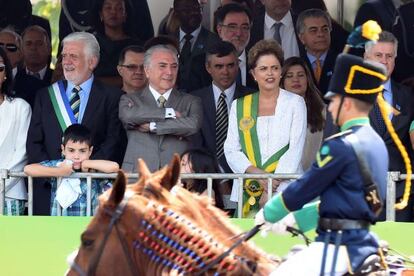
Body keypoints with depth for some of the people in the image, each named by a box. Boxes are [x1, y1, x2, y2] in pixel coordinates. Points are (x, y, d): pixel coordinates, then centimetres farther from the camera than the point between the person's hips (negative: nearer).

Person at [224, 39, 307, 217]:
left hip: (285, 189, -2)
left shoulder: (295, 102, 8)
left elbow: (296, 149, -1)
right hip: (248, 192, 2)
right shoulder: (239, 106, 15)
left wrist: (271, 190, -10)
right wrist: (256, 172, -10)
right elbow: (231, 150, 8)